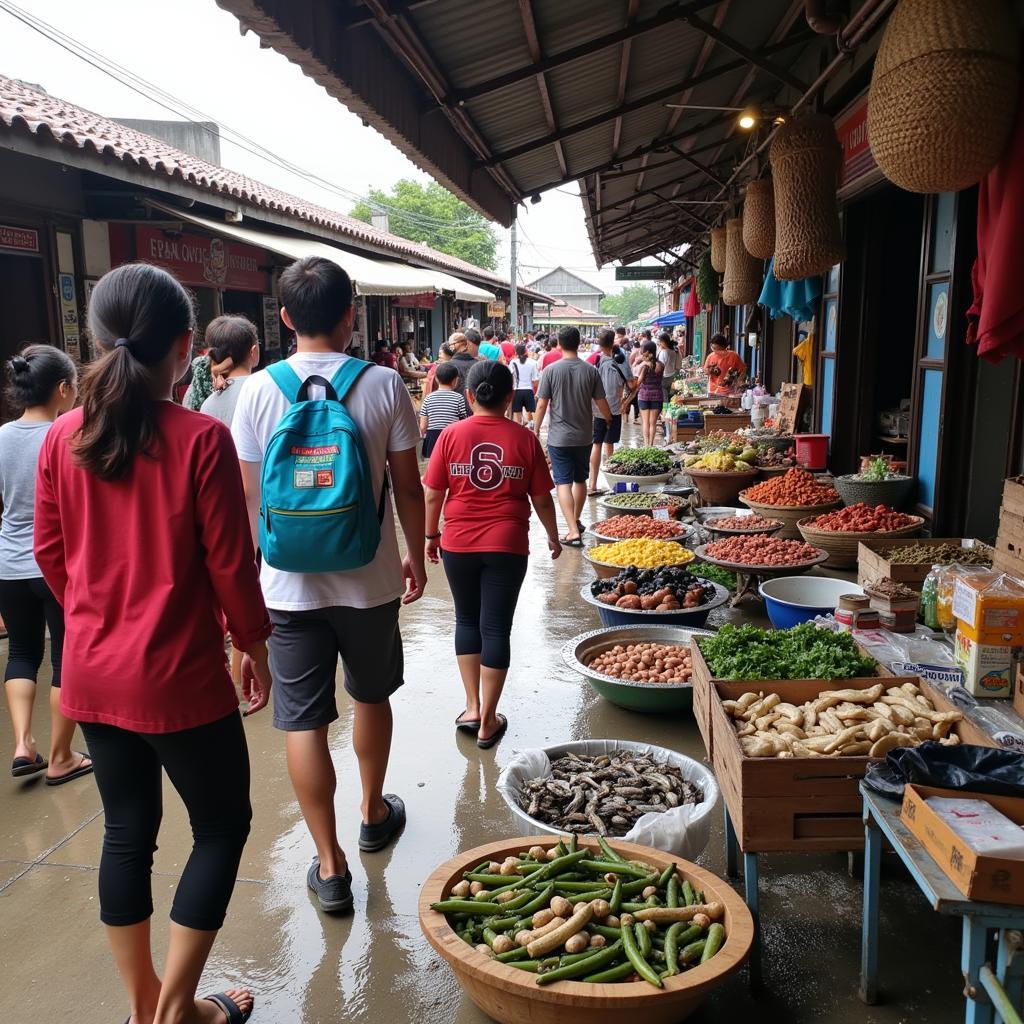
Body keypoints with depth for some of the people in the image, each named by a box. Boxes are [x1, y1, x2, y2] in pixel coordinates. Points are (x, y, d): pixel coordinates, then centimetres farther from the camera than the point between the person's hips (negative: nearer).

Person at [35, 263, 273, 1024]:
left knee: (127, 832, 19)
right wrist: (255, 644, 0)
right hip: (177, 676, -6)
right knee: (222, 826, 15)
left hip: (93, 673, 6)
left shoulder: (63, 438, -2)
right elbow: (229, 562, -14)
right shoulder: (201, 438, -17)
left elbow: (51, 554, 6)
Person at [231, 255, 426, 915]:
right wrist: (417, 558, 10)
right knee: (372, 696, 21)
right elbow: (408, 488, -4)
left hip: (290, 582, 0)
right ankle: (375, 814, 41)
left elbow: (249, 496, -2)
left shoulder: (259, 390, -5)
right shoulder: (384, 385, -7)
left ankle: (330, 865, 14)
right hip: (369, 577, 1)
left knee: (303, 720, 7)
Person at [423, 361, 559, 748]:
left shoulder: (452, 434, -4)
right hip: (507, 546, -1)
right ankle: (488, 722, 14)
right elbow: (542, 499, 1)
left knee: (467, 621, 19)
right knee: (496, 628, 7)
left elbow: (432, 495, -1)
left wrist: (431, 535, 14)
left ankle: (472, 708, 19)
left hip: (458, 544, 1)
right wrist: (554, 537, 16)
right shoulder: (524, 438, -4)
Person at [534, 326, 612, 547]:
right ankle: (576, 522, 36)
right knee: (580, 480, 19)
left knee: (564, 482, -3)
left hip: (559, 437, -3)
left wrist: (536, 430, 6)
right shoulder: (591, 371, -3)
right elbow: (601, 403, 3)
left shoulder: (551, 370, -9)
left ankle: (573, 531, -13)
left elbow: (542, 404, -7)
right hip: (584, 436, 3)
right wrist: (609, 420, 23)